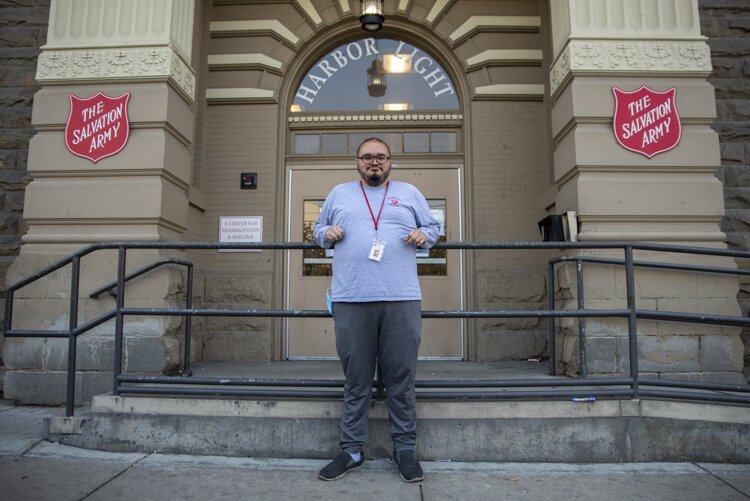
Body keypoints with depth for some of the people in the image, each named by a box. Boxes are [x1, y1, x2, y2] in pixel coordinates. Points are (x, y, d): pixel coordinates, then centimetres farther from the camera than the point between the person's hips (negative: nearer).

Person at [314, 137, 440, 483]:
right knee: (355, 380, 6)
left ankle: (405, 448, 18)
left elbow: (433, 227, 20)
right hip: (351, 300, 1)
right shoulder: (339, 194, 18)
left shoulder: (409, 193, 16)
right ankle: (352, 450, 19)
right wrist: (328, 233, 1)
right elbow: (318, 229, 23)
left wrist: (423, 235, -2)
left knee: (401, 379, 3)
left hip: (402, 299, 0)